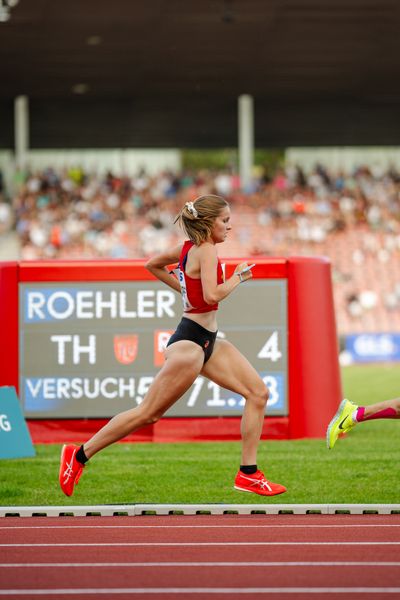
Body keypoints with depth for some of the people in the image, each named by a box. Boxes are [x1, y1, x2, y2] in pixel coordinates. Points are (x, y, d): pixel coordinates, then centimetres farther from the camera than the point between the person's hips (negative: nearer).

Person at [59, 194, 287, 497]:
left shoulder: (189, 247, 9)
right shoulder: (206, 250, -17)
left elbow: (153, 264, 23)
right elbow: (212, 295, -29)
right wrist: (238, 277, -13)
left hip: (208, 342, 10)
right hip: (190, 343, -10)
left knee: (258, 393, 2)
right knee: (148, 413, -3)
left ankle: (249, 473, 4)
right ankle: (79, 455, 7)